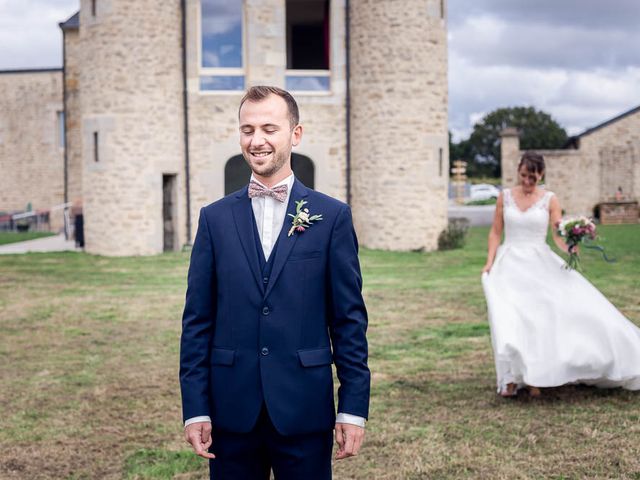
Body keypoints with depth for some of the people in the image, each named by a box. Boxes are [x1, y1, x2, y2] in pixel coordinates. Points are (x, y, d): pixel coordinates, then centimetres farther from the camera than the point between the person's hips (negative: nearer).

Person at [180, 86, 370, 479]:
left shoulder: (332, 216, 1)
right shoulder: (215, 218, 5)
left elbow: (350, 319, 1)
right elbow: (198, 320, 5)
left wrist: (354, 407, -4)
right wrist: (195, 407, -1)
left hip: (305, 410, -1)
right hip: (232, 410, 1)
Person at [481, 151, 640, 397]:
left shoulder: (550, 200, 2)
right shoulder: (505, 197, 6)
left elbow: (559, 235, -4)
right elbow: (495, 233, 9)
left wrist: (569, 249, -25)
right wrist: (490, 262, -2)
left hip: (540, 264, 0)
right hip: (510, 263, 0)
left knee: (541, 314, -13)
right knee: (509, 317, -14)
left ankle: (535, 377, -1)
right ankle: (512, 378, -7)